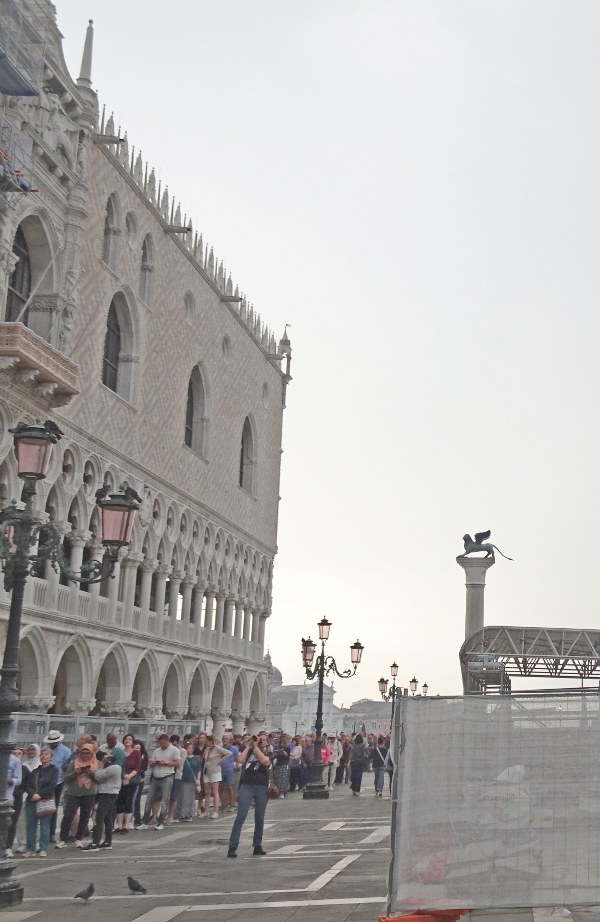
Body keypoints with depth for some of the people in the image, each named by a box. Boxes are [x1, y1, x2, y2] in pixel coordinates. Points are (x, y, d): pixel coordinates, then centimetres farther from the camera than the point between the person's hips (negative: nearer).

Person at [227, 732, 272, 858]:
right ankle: (232, 847, -10)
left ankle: (257, 846, 20)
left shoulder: (268, 752, 9)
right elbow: (240, 760, -9)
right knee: (241, 817, -9)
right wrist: (249, 746, -4)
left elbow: (265, 761, -13)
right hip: (247, 786, -2)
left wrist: (256, 747, -10)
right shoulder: (249, 751, 9)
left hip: (262, 787, 2)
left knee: (260, 818, 9)